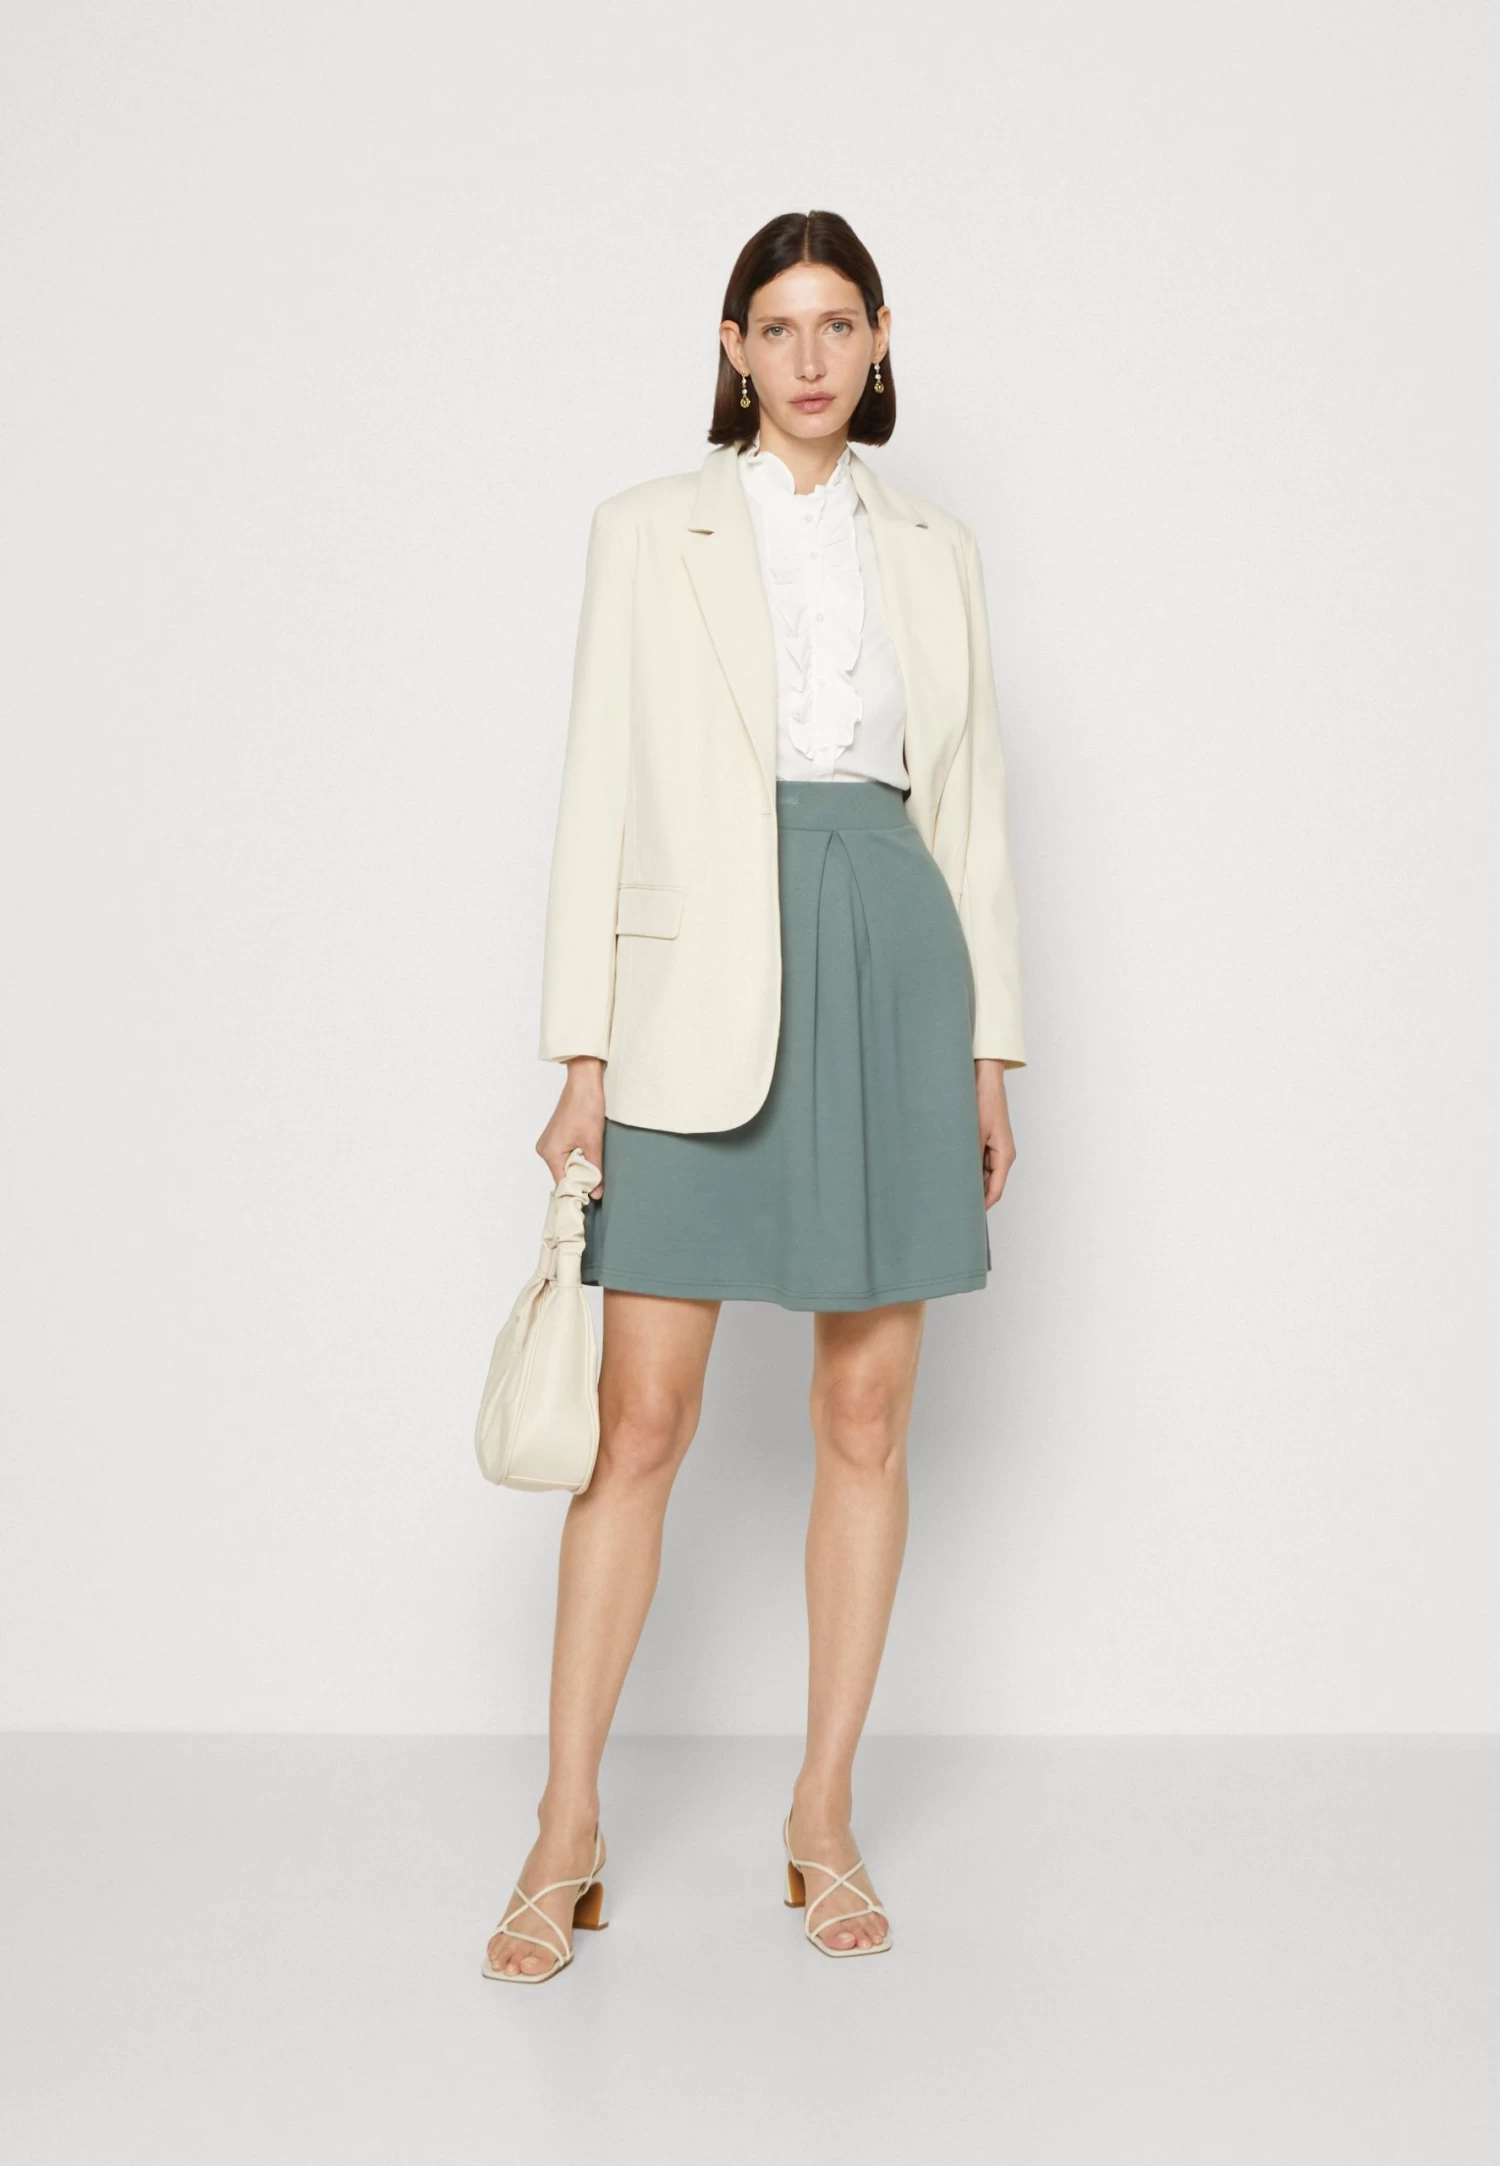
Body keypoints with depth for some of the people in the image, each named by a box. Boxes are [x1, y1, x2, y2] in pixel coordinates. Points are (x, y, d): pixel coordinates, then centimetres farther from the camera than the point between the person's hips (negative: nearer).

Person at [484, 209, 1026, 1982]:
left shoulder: (935, 553, 14)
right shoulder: (649, 532, 6)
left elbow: (971, 807, 13)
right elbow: (599, 790, 1)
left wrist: (989, 1048, 8)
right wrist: (582, 1056, -6)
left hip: (892, 970, 3)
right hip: (706, 988, -2)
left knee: (867, 1414, 5)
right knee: (642, 1417, -3)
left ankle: (825, 1817, 19)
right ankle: (566, 1838, 10)